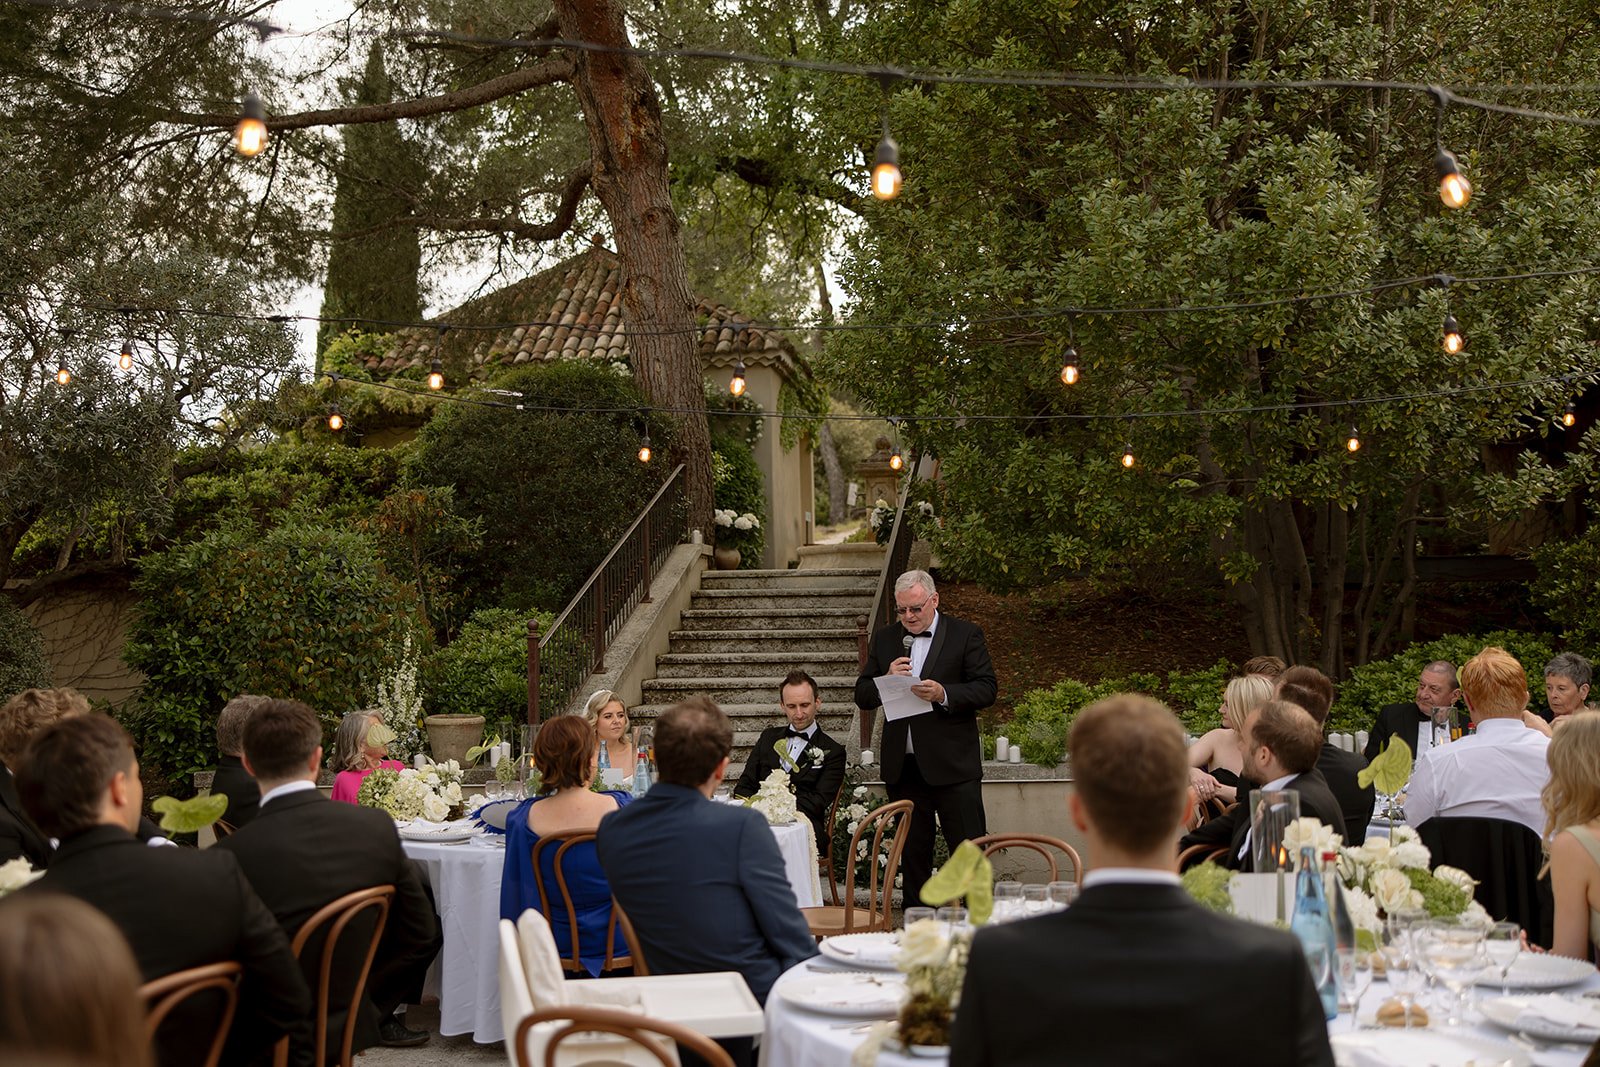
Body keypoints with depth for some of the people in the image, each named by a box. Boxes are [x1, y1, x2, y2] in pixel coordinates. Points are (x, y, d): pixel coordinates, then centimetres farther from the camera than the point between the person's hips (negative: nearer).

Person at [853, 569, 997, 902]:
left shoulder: (965, 635, -1)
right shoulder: (884, 639, 11)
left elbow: (986, 689, -7)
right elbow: (862, 697, 9)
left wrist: (944, 694, -23)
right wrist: (887, 678, -11)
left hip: (952, 765, -4)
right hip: (902, 766, 4)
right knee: (913, 854, 12)